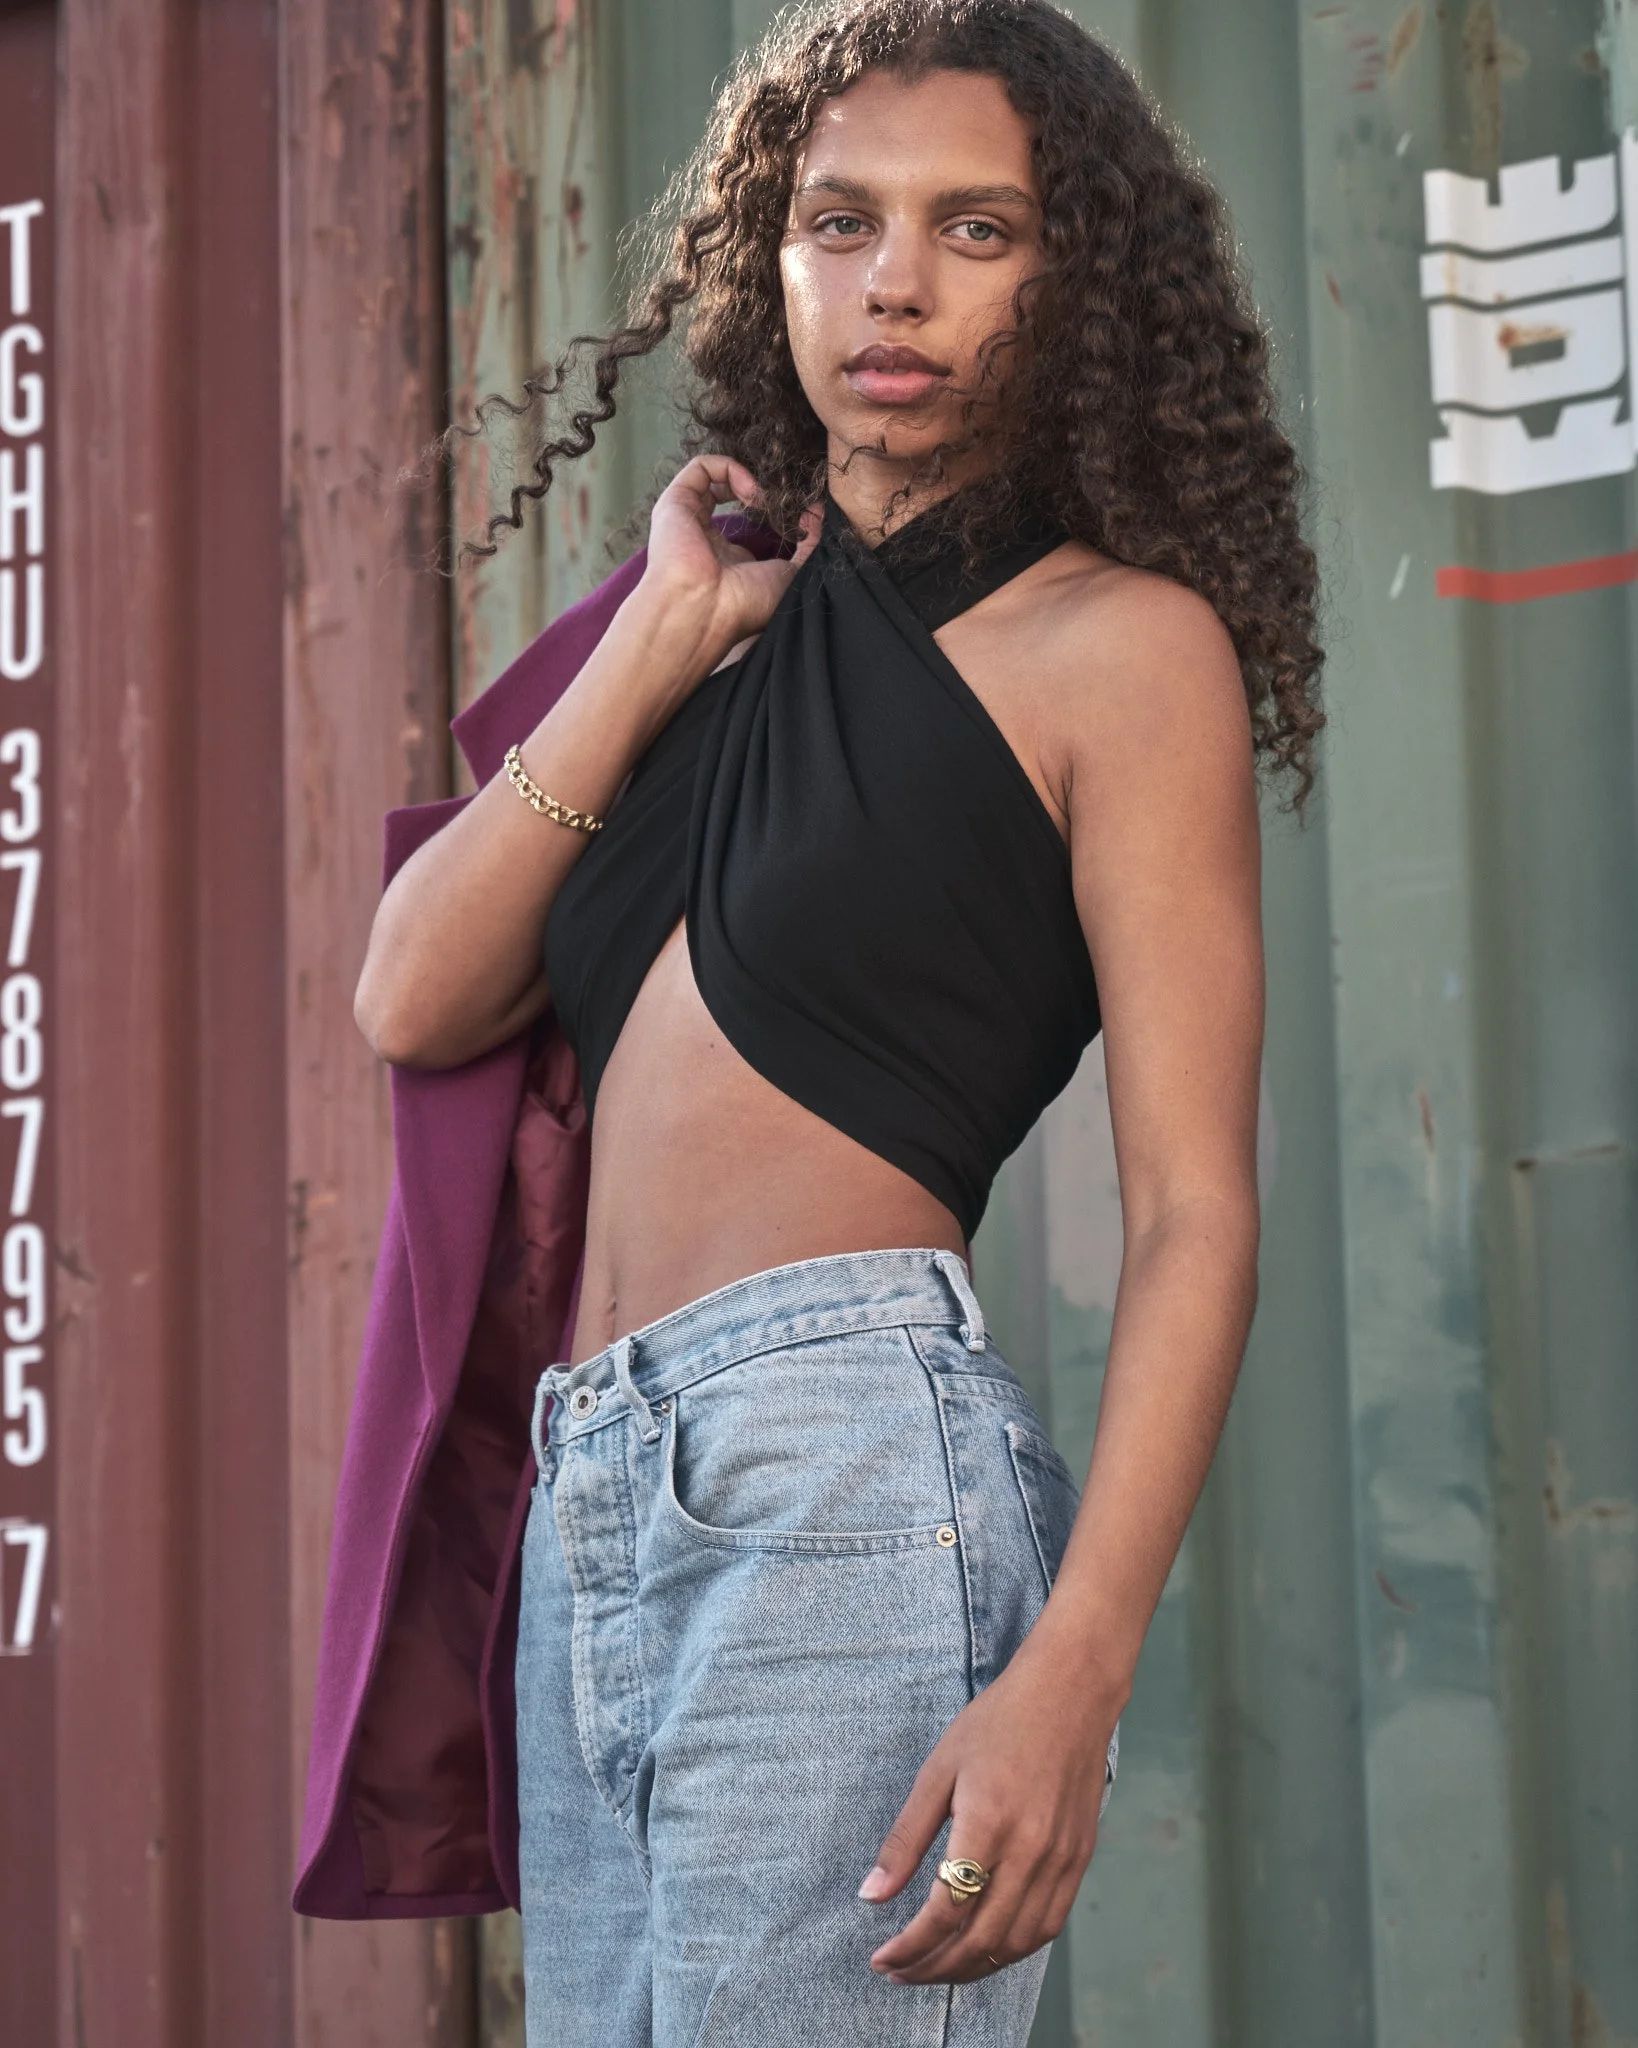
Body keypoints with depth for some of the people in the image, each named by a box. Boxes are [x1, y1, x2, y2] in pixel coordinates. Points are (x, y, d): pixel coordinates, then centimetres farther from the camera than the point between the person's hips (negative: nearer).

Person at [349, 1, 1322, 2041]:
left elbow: (1195, 1215, -7)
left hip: (849, 1462, -6)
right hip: (587, 1522, 7)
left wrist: (1070, 1669, -19)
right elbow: (413, 998, 7)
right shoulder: (732, 637, 20)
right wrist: (658, 638, 7)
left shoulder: (1114, 638, 1)